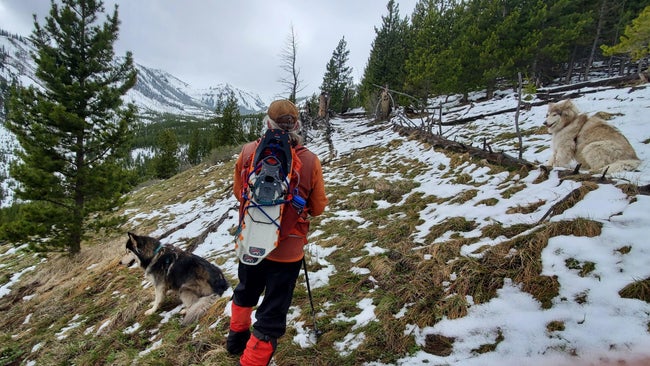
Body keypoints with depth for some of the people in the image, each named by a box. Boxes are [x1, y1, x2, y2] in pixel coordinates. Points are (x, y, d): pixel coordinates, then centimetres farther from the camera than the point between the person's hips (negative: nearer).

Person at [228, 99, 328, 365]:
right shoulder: (310, 161, -18)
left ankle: (237, 338, 53)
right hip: (287, 249, -4)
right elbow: (318, 208, -6)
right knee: (273, 313, 12)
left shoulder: (248, 152, -12)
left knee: (245, 292, 30)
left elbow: (238, 192, 4)